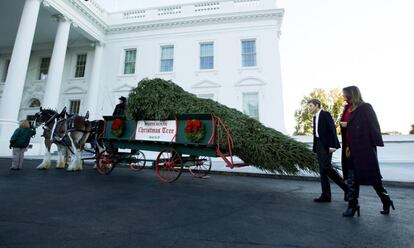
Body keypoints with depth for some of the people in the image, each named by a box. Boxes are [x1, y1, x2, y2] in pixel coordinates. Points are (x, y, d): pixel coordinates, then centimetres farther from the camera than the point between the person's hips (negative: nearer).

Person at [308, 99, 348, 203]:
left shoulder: (325, 114, -5)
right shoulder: (315, 117, 18)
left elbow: (332, 129, -13)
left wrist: (332, 145, -20)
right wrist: (315, 148, 13)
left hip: (326, 144, -8)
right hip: (319, 144, 8)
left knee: (326, 167, -16)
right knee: (322, 170, 5)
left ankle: (346, 186, 6)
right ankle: (326, 195, 9)